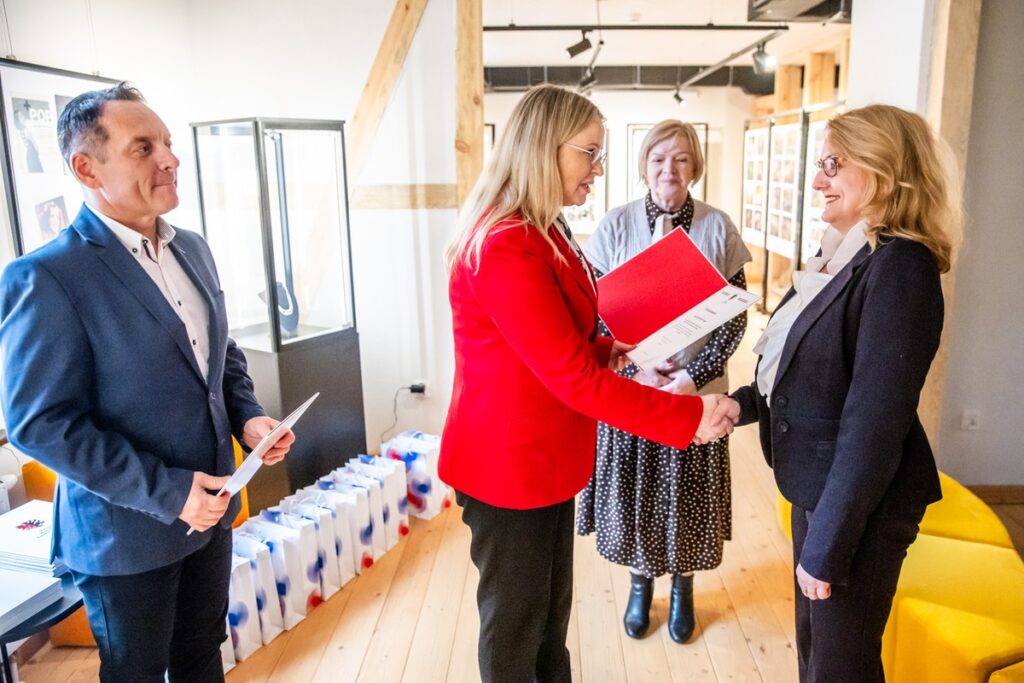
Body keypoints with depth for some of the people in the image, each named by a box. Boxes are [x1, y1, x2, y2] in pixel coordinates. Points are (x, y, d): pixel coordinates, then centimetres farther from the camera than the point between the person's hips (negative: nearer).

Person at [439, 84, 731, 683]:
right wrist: (688, 416, -22)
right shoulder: (505, 249, -25)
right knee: (516, 622, 12)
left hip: (548, 456, 9)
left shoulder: (542, 233, 8)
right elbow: (574, 379, -26)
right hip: (510, 465, -9)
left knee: (552, 609, 22)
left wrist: (609, 348, -1)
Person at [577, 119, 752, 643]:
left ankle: (682, 586, 36)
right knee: (633, 486, 12)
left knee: (686, 492, 12)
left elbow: (735, 314, -3)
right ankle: (640, 582, 36)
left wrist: (695, 374, -13)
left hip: (697, 387, 0)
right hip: (627, 384, 0)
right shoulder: (616, 224, -4)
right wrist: (636, 370, -14)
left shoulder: (718, 227, -4)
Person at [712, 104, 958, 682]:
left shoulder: (899, 266, -22)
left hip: (859, 504, -8)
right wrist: (746, 403, -2)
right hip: (818, 484, 8)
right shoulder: (843, 252, 7)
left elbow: (874, 421, -25)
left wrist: (828, 545, -21)